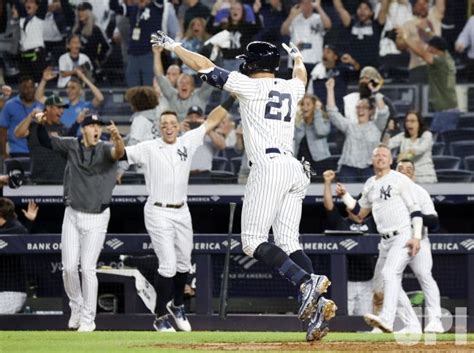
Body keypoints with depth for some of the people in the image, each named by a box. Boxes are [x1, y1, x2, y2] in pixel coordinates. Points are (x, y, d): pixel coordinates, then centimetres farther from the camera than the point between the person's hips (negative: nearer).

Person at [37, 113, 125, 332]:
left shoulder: (105, 149, -9)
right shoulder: (71, 146, 2)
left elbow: (119, 152, -31)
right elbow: (45, 140, -1)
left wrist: (117, 139, -53)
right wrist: (41, 123, -20)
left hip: (97, 217, -3)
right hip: (72, 215, 3)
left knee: (87, 268, -6)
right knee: (69, 267, 2)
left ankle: (88, 319, 3)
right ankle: (76, 308, 25)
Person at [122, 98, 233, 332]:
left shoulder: (187, 143, 5)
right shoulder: (148, 148, -5)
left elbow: (212, 122, 7)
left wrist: (231, 98, 5)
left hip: (181, 212, 5)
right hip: (158, 213, -5)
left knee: (184, 264, 14)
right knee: (168, 264, -10)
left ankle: (177, 305, 37)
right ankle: (161, 317, 2)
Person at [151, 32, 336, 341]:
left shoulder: (250, 86, 0)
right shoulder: (291, 88, 18)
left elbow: (205, 66, 2)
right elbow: (301, 76, 45)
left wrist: (172, 45, 15)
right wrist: (297, 57, 67)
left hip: (269, 167, -7)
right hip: (296, 169, 7)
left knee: (253, 242, -7)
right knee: (289, 244, 5)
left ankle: (308, 281, -26)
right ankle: (318, 304, -12)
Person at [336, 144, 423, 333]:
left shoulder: (400, 180, -6)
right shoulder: (370, 185, 15)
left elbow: (415, 210, -9)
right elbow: (360, 212, 23)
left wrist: (416, 237, -18)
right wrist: (344, 195, 8)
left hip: (404, 237, -8)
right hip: (386, 240, 8)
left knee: (390, 273, -26)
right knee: (389, 282, 11)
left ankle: (387, 319, -40)